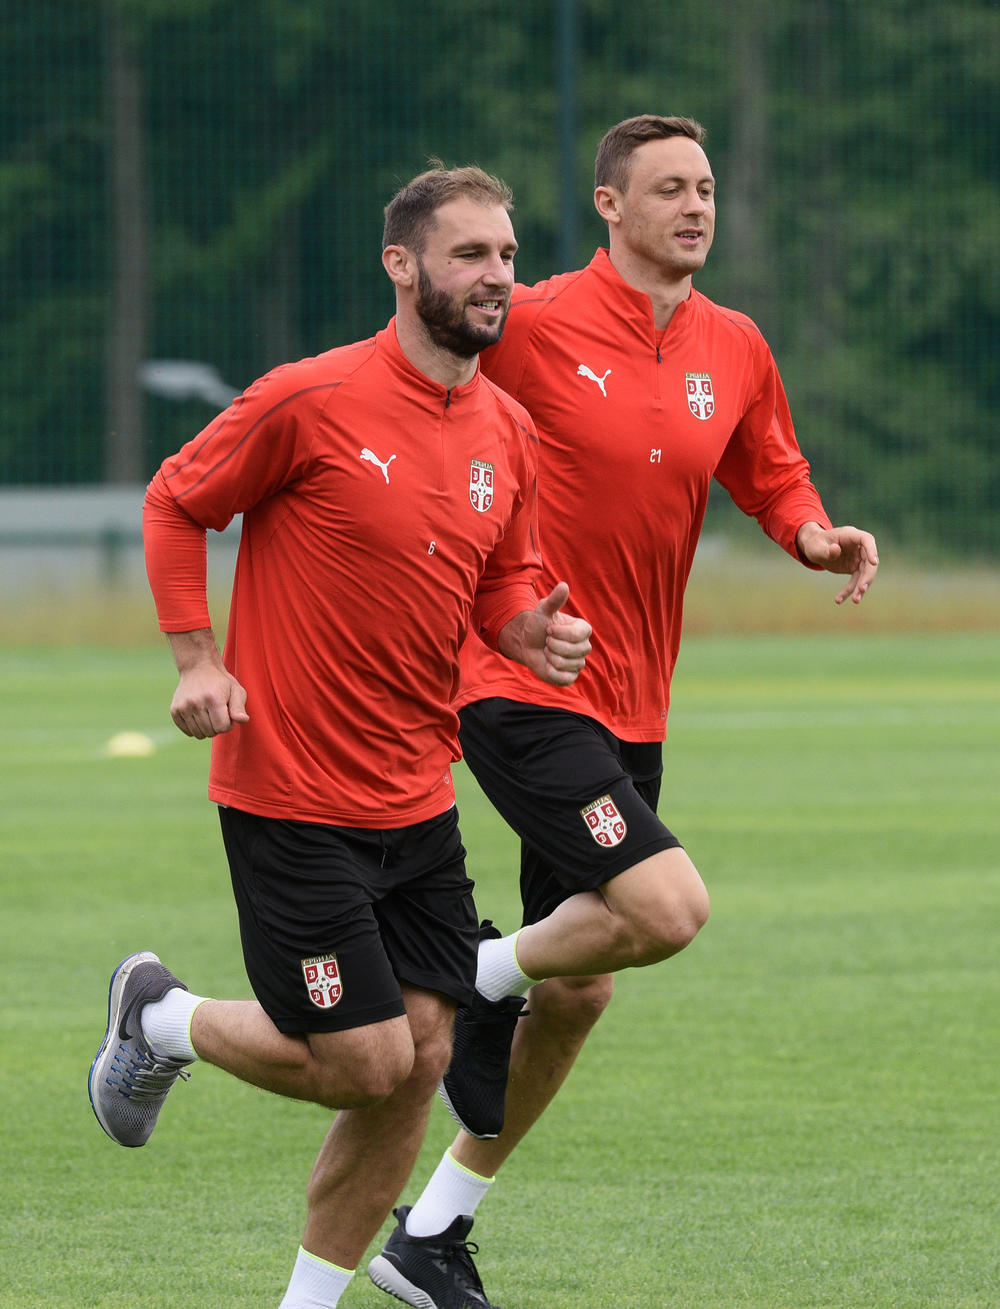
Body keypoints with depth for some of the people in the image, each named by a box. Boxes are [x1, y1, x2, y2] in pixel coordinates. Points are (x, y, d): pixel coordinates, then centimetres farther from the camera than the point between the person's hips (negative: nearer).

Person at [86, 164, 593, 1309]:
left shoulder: (507, 434, 6)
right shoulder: (311, 400, -13)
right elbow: (174, 505, -2)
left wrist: (532, 633, -5)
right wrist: (197, 658, -10)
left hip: (418, 803, 7)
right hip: (291, 796, -7)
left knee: (421, 1058, 2)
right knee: (365, 1066, -7)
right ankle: (160, 1020, 20)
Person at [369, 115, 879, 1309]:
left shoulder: (733, 350, 7)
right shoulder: (531, 326, -10)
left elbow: (773, 483, 20)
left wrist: (815, 536, -2)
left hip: (629, 707, 7)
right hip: (520, 688, -7)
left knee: (578, 988, 10)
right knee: (667, 908, -24)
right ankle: (482, 976, 6)